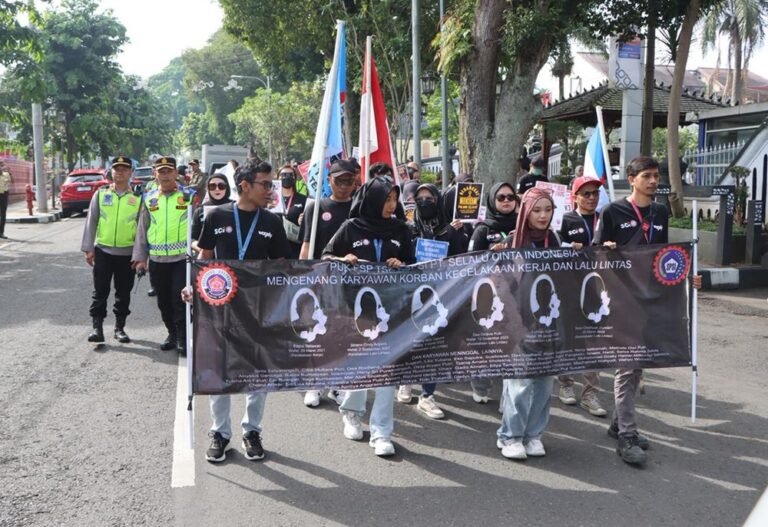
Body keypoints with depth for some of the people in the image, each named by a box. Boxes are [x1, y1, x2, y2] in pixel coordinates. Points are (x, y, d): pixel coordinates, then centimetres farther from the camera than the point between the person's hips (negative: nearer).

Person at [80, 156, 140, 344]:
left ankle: (119, 327, 20)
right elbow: (91, 221, 3)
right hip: (103, 251, 0)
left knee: (123, 293, 9)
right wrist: (88, 248, -3)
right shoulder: (101, 194, 2)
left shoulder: (137, 197, 0)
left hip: (127, 253, 0)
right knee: (100, 291, 3)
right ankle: (97, 327, 9)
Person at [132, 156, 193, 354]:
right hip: (156, 260, 4)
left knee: (180, 300, -7)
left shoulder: (188, 197, -1)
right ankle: (172, 334, 28)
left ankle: (183, 338, 4)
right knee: (163, 301, 12)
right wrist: (140, 257, 8)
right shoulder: (148, 199, 8)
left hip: (182, 258, -4)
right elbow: (142, 230, 11)